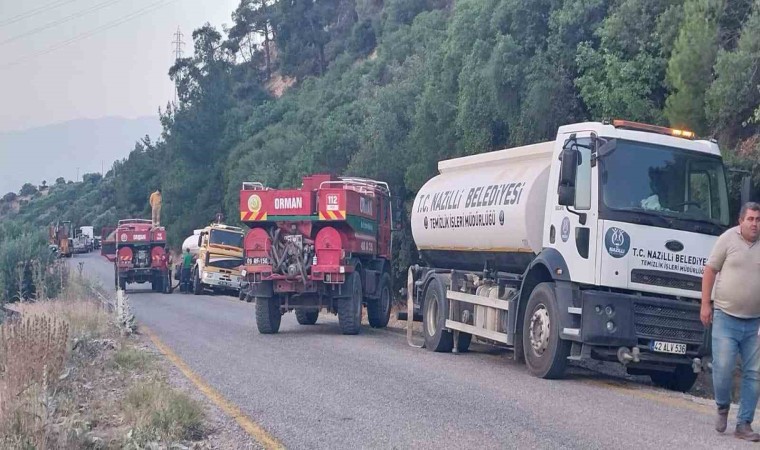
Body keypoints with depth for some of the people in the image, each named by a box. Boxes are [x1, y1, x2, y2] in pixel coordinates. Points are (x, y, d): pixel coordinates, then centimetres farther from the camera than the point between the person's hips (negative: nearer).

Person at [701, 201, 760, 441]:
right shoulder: (728, 239, -2)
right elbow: (710, 270, 0)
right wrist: (705, 304, -6)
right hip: (726, 318, -3)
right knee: (722, 369, -8)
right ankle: (722, 408, 20)